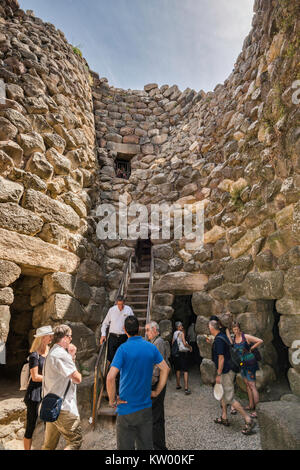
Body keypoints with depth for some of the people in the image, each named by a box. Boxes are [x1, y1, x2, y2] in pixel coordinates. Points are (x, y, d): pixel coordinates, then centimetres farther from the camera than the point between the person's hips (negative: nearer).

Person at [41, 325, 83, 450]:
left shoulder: (52, 352, 14)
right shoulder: (61, 354, -19)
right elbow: (77, 379, -20)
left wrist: (72, 356, 10)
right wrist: (77, 373, 2)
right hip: (63, 407, -10)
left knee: (49, 444, 18)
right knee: (76, 441, -2)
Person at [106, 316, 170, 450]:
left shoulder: (123, 348, -17)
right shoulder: (151, 347, -3)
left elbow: (110, 378, -24)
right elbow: (165, 369, 5)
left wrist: (112, 400, -10)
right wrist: (157, 392, 11)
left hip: (127, 408, -4)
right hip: (146, 407, 4)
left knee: (126, 446, 13)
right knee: (146, 446, 19)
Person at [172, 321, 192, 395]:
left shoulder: (174, 334, 8)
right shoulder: (181, 333, -12)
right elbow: (184, 343, -17)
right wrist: (190, 347, 0)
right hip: (183, 353, -7)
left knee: (178, 370, 17)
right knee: (185, 371, -4)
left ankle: (178, 385, 28)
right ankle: (186, 388, -7)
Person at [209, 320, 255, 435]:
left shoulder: (218, 340, -24)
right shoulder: (222, 336, 6)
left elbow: (221, 358, -24)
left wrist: (219, 375, -19)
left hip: (226, 372, -10)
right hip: (226, 370, 10)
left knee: (229, 398, -2)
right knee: (223, 395, 20)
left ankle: (248, 420, 5)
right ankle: (224, 418, 32)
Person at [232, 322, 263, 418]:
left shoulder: (246, 337, -16)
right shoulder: (234, 338, 2)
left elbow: (260, 341, -15)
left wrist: (251, 348, -9)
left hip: (250, 363, -7)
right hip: (241, 363, 7)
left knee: (252, 385, -5)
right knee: (247, 384, 16)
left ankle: (254, 410, -2)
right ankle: (251, 405, 28)